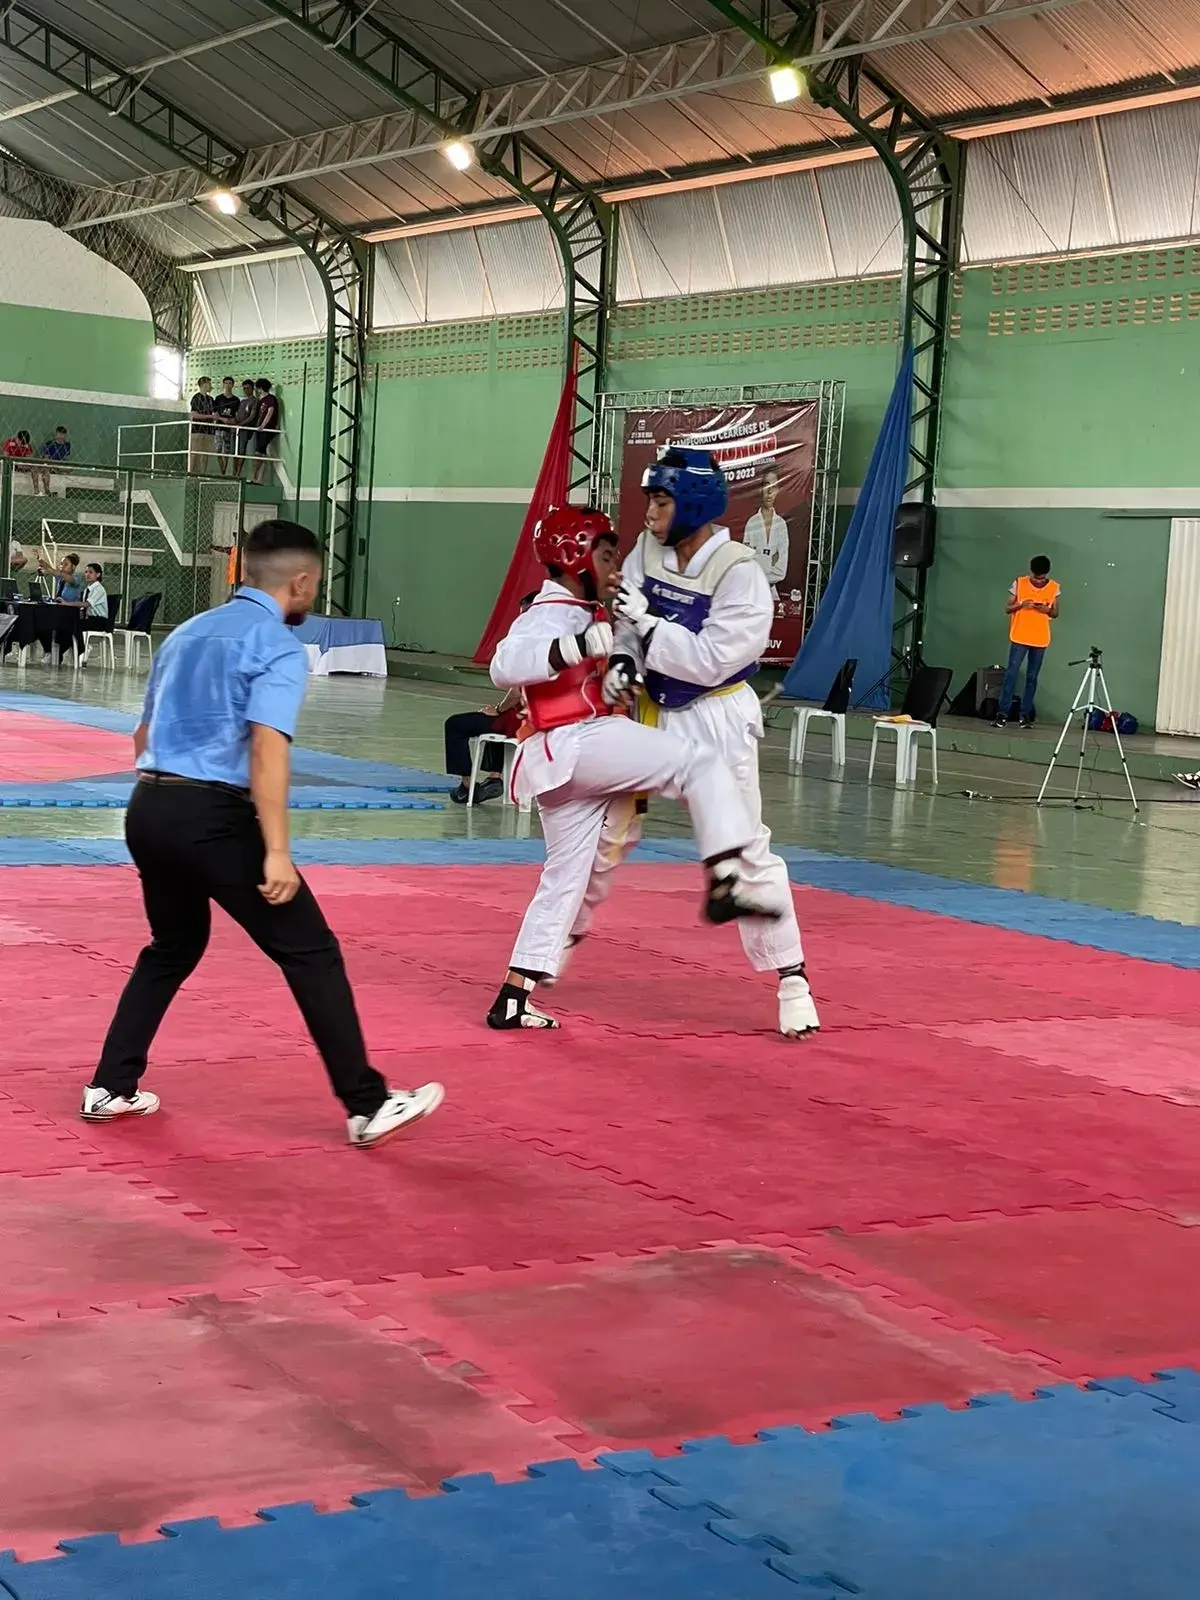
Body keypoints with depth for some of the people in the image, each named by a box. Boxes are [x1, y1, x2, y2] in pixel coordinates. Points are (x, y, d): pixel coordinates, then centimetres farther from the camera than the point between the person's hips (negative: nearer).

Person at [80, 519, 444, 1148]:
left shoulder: (187, 633, 19)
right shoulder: (280, 647, -6)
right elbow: (267, 750, -19)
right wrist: (276, 852, -22)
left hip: (147, 808, 8)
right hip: (213, 816, -8)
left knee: (173, 946, 27)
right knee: (311, 954, 0)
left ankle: (111, 1087, 27)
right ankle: (368, 1105, 2)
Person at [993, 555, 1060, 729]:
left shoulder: (1054, 588, 2)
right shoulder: (1019, 584, -3)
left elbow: (1055, 613, 10)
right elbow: (1008, 608, 2)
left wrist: (1046, 610, -12)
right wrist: (1021, 604, -18)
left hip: (1040, 640, 2)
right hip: (1020, 637, -2)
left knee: (1032, 677, 6)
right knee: (1011, 674, -8)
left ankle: (1025, 714, 11)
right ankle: (1003, 714, -8)